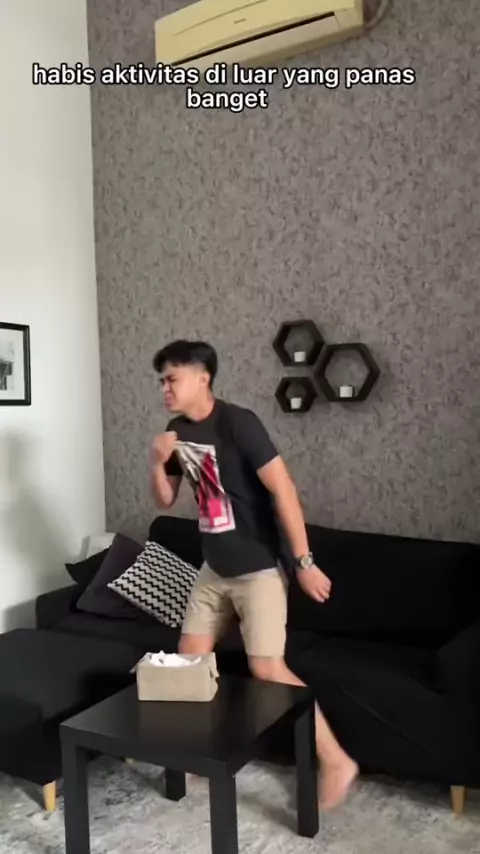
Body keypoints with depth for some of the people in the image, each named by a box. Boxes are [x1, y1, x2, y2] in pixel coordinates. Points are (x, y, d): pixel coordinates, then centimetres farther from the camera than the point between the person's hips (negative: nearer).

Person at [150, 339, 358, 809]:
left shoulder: (238, 422, -20)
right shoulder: (177, 430, 3)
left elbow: (283, 489, -21)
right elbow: (165, 500, 9)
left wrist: (304, 562, -21)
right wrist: (158, 462, -11)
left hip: (258, 569, -7)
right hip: (213, 568, 8)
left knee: (267, 670, -9)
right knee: (188, 660, 11)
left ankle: (336, 761, 7)